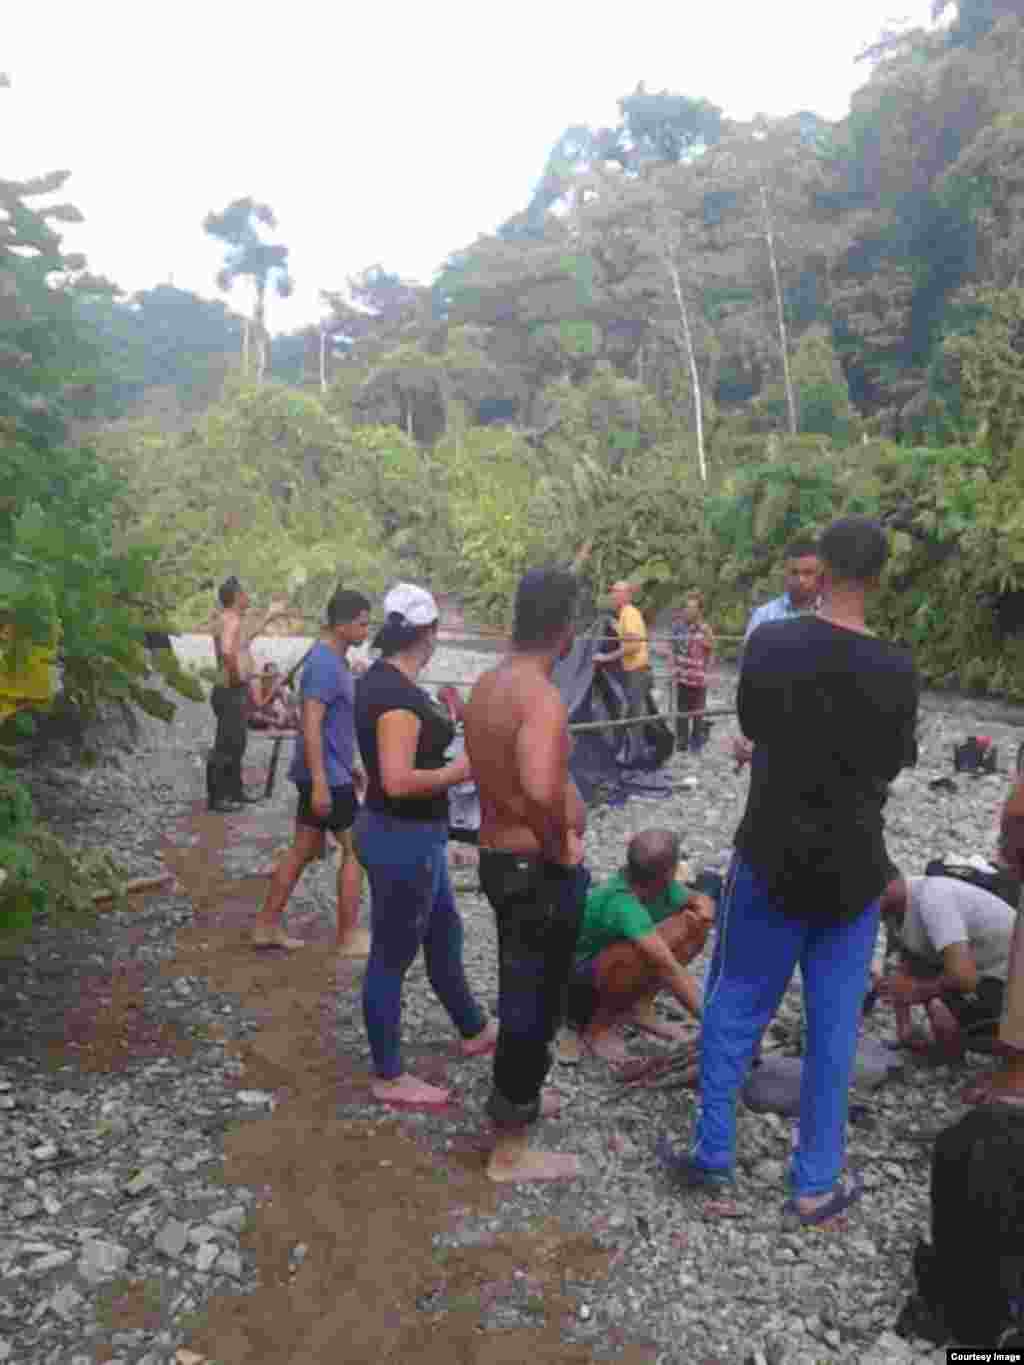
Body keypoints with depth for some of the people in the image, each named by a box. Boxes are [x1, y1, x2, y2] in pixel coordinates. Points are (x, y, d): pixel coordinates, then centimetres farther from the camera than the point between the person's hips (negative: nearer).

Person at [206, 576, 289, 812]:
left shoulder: (233, 620, 14)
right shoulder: (231, 620, -18)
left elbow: (245, 639, 35)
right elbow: (227, 651, -37)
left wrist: (269, 618, 37)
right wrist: (236, 675, -22)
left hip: (237, 692, 11)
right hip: (231, 692, -11)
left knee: (237, 744, 19)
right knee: (226, 746, -4)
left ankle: (235, 791, 29)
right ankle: (216, 797, 2)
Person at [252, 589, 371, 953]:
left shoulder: (335, 661, 12)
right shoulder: (324, 664, -19)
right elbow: (311, 726, -24)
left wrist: (352, 764, 24)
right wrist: (320, 783, -26)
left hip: (331, 772, 10)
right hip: (326, 776, -10)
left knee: (305, 850, 14)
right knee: (354, 851, 0)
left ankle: (266, 926, 21)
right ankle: (349, 937, 10)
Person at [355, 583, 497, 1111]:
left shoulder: (380, 677, 7)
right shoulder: (399, 694, -25)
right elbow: (399, 781, -30)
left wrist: (441, 724, 23)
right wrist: (459, 771, -17)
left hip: (407, 834, 10)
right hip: (404, 839, -10)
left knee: (444, 934, 24)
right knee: (392, 956, 5)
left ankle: (475, 1032, 44)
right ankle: (388, 1078, 21)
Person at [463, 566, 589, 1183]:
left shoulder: (489, 683, 4)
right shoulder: (542, 697, -26)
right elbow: (540, 788, -44)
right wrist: (559, 846, -25)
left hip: (500, 857, 9)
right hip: (540, 871, -9)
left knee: (523, 990, 26)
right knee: (535, 1001, 6)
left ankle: (520, 1092, 47)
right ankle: (511, 1151, 21)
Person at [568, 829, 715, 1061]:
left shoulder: (659, 885, -12)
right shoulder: (620, 902, -36)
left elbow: (700, 899, 6)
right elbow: (668, 968, -41)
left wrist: (705, 907, -19)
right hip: (576, 981, -8)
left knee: (696, 922, -6)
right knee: (645, 955, -38)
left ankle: (640, 1007, 1)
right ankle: (598, 1027, -12)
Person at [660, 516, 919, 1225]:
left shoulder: (770, 643, -11)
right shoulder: (895, 669, -10)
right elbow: (895, 762, 4)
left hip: (772, 855, 0)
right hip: (853, 868, 1)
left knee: (735, 1006, 14)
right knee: (834, 1024, 11)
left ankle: (713, 1152, 24)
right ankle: (817, 1182, 22)